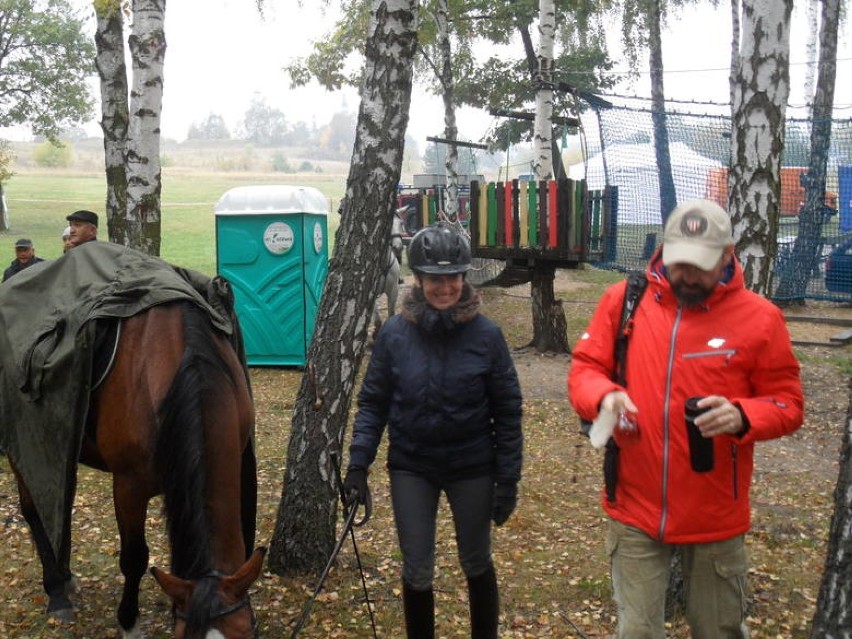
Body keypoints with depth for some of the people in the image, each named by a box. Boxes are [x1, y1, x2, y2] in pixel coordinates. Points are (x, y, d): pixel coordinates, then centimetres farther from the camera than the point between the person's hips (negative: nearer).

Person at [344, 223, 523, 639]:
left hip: (472, 468, 0)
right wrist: (358, 463, -10)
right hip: (411, 468, 1)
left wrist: (508, 480, -6)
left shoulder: (486, 335, -11)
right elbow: (372, 403, -1)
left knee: (477, 564, 17)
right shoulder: (394, 334, -9)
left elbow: (507, 411, -6)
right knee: (417, 572, 9)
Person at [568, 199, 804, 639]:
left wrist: (743, 416, -23)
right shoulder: (622, 300, -2)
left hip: (715, 516, 0)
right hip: (635, 509, 1)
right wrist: (605, 397, -21)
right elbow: (584, 368, 2)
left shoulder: (759, 317, -6)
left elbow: (787, 402, -2)